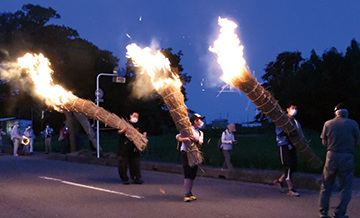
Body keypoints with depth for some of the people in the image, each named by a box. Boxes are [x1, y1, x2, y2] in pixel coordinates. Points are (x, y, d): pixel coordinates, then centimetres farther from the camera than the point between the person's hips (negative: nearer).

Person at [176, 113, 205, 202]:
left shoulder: (200, 133, 17)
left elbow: (200, 144, 2)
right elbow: (178, 137, -8)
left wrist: (196, 140, -20)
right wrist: (184, 139, -28)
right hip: (186, 153, -6)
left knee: (193, 175, 6)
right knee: (188, 174, -13)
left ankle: (190, 193, 17)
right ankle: (187, 194, -13)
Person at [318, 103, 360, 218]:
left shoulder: (328, 124, 3)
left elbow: (324, 142, 8)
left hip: (331, 156, 2)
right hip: (347, 157, -2)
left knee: (326, 185, 13)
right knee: (345, 187, 8)